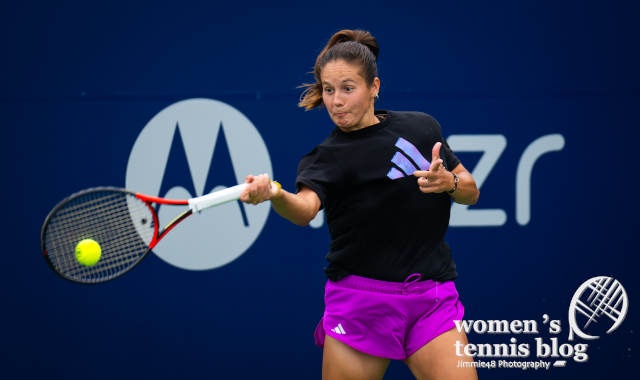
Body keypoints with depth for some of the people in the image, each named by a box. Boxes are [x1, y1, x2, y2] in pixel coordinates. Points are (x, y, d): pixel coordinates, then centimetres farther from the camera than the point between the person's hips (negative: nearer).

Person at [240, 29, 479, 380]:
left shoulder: (422, 127, 7)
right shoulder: (327, 156, -6)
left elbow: (471, 192, 15)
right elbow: (305, 207, -28)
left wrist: (449, 182, -8)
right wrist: (275, 195, -50)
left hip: (432, 298, 3)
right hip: (361, 296, -2)